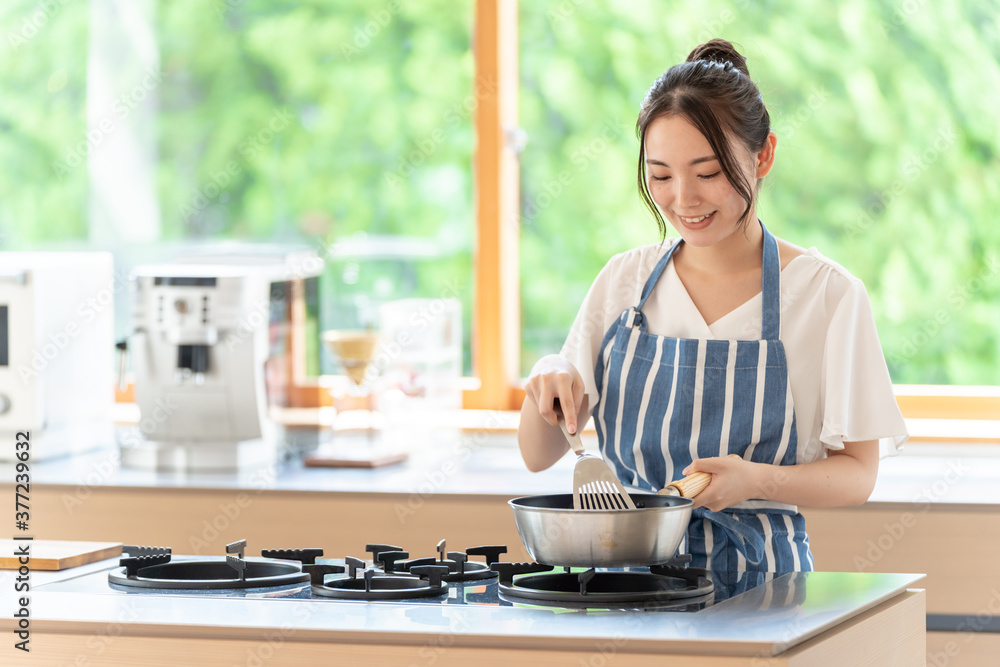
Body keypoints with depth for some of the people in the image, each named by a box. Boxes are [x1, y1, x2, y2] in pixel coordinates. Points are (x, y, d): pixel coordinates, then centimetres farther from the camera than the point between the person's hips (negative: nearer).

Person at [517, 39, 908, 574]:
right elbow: (539, 456, 12)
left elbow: (858, 474, 0)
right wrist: (545, 386, -10)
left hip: (756, 572, -3)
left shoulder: (827, 294, -2)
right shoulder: (624, 280, 8)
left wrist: (757, 479, -19)